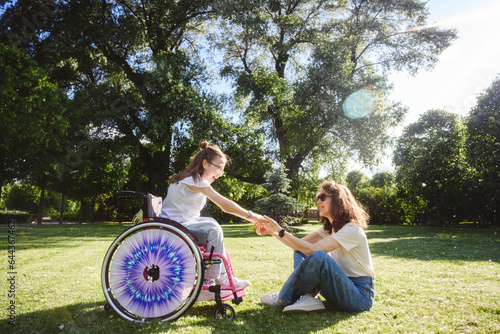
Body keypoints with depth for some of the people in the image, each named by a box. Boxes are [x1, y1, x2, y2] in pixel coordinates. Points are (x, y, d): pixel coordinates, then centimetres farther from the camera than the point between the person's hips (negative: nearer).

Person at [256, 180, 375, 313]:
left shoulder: (352, 229, -18)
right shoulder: (329, 227, 9)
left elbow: (312, 249, -28)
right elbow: (301, 244, 1)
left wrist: (280, 231, -26)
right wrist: (272, 231, -8)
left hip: (360, 295, -8)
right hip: (342, 285, 8)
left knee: (319, 257, -33)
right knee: (300, 252, 1)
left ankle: (284, 298, -13)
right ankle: (308, 297, -19)